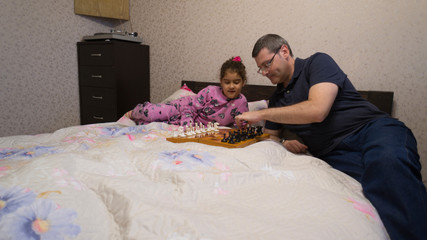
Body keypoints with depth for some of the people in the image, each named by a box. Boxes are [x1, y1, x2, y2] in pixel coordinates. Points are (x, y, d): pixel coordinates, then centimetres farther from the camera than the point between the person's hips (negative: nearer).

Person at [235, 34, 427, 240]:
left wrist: (261, 114, -10)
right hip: (334, 154, 3)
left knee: (388, 162, -39)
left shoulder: (318, 62, 1)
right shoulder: (277, 98, 20)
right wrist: (284, 143, 3)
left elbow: (317, 110, -17)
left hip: (373, 128, -3)